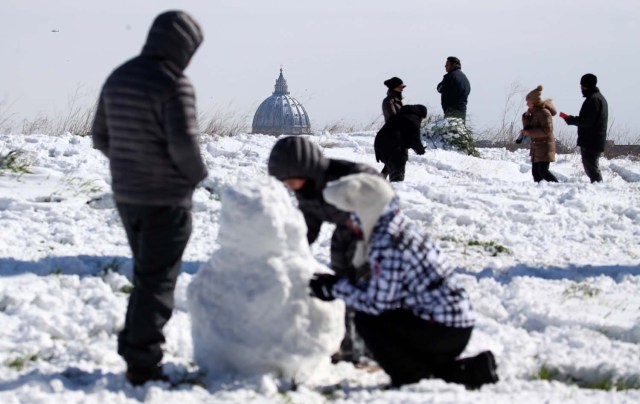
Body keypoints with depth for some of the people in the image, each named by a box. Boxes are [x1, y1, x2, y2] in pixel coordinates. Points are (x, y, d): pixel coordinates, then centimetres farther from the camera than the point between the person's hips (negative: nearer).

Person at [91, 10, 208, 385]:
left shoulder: (118, 78, 7)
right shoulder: (175, 85, -18)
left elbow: (101, 137, 12)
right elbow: (183, 143, -24)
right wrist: (197, 173, -6)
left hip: (127, 194, 8)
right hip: (166, 197, -7)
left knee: (146, 275, 20)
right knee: (158, 280, 0)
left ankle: (136, 350, 21)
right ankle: (142, 362, 1)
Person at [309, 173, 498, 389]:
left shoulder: (386, 244, -19)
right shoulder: (400, 227, 12)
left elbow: (375, 303, -18)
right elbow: (382, 286, 16)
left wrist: (336, 287, -6)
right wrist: (336, 283, 10)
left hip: (443, 329, -10)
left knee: (367, 321, -9)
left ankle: (411, 378, -1)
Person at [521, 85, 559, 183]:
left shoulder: (544, 112, -14)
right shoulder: (534, 112, 14)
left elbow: (547, 131, -22)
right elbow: (527, 127, 18)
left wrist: (529, 132, -21)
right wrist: (526, 117, -1)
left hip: (545, 146, -10)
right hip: (537, 147, 10)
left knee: (543, 171, -15)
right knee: (535, 171, 7)